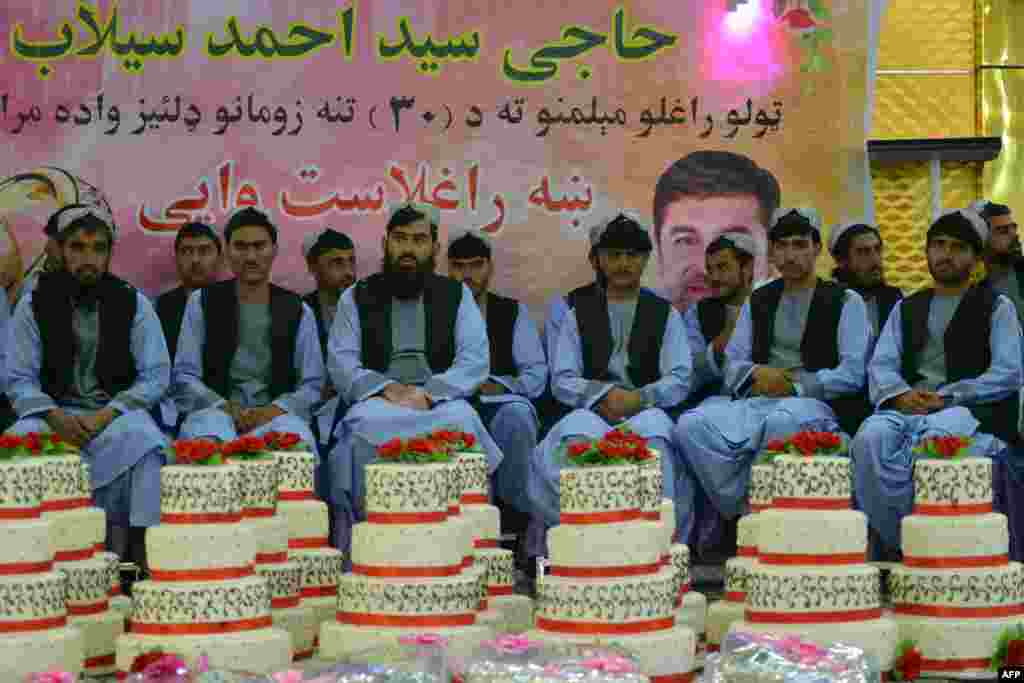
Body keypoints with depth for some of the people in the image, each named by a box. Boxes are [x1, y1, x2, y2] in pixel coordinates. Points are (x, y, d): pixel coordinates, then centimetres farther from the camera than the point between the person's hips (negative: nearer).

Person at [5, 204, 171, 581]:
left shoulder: (133, 303, 2)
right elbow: (18, 379, 0)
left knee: (144, 440, -34)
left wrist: (107, 414, -17)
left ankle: (141, 546, -27)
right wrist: (54, 416, -20)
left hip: (118, 411, -1)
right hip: (54, 412, 1)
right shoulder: (34, 304, 4)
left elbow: (157, 375, -2)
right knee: (20, 444, -32)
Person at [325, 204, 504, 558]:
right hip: (378, 400, 0)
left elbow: (475, 361, 1)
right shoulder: (357, 298, 15)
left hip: (440, 401, 0)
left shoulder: (457, 295, 14)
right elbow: (340, 363, 4)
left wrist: (427, 393, -16)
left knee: (460, 421, -35)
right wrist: (386, 388, -15)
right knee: (368, 424, -35)